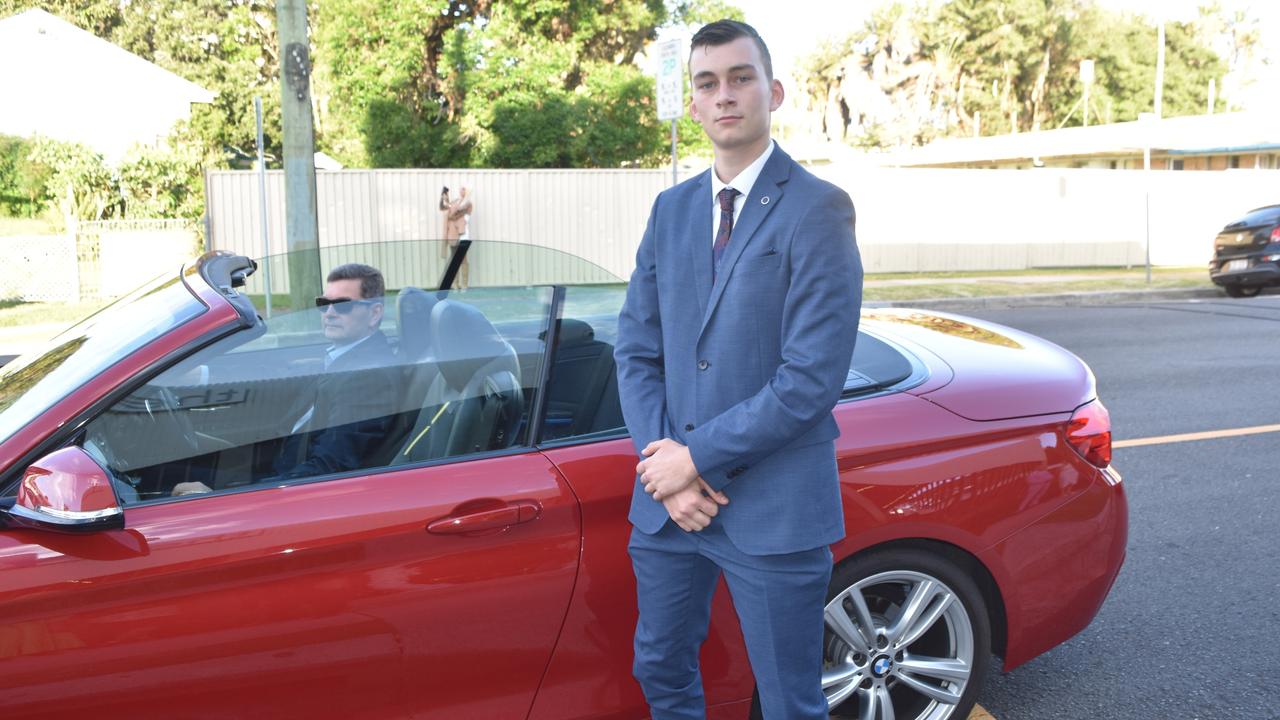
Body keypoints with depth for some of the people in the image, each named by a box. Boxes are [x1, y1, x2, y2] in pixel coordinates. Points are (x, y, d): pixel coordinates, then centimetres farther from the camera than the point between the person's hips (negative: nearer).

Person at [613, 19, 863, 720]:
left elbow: (813, 375, -16)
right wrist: (662, 458, -7)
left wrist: (700, 457, -14)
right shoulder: (671, 209, 10)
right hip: (669, 501, 6)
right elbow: (636, 347, 7)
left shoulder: (817, 209, -9)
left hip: (773, 510, -5)